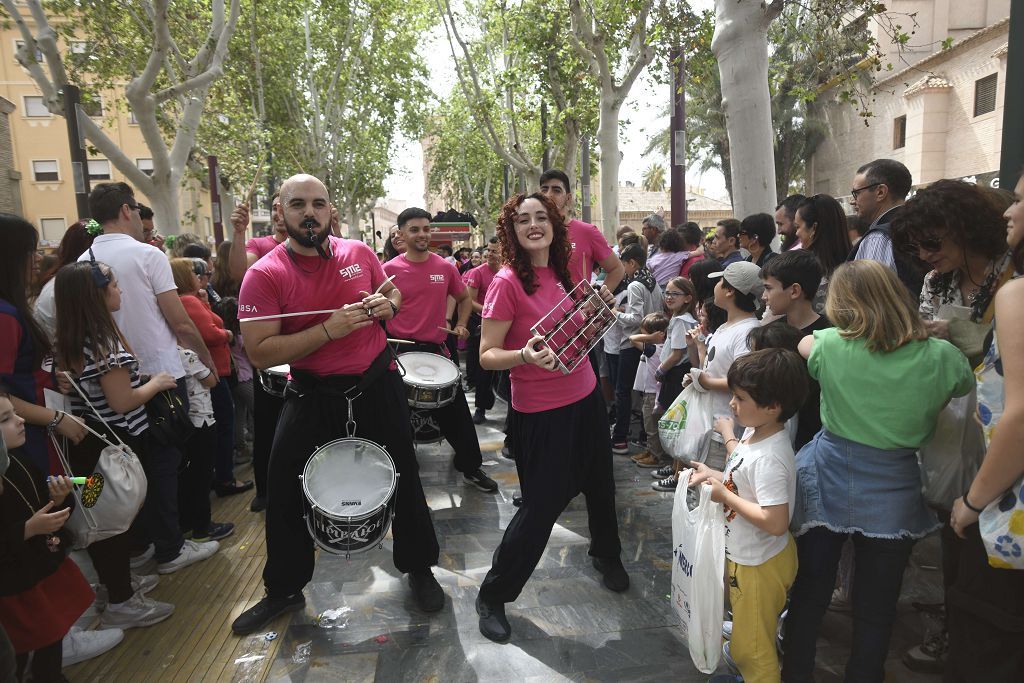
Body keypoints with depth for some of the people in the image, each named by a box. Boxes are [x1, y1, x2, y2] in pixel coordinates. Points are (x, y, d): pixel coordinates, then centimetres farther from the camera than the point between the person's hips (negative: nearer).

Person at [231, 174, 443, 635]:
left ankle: (419, 568, 36)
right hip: (312, 394, -1)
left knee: (403, 479, 12)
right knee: (285, 493, 7)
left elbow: (393, 292, 15)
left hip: (377, 384, 2)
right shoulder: (264, 275, -13)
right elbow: (259, 353, -20)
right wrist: (330, 328, -28)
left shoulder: (358, 253, -3)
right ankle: (283, 590, 33)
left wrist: (388, 305, -10)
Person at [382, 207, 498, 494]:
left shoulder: (446, 267, 3)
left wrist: (461, 325, 5)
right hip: (399, 350, -2)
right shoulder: (390, 269, -5)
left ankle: (472, 469, 25)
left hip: (436, 349, 3)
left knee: (457, 412, 8)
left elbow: (464, 298, 19)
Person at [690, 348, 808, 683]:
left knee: (752, 648, 11)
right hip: (743, 555, 10)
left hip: (759, 566, -10)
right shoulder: (754, 433, -4)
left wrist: (725, 496, -28)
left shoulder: (769, 458, -32)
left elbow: (775, 523, -34)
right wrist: (714, 475, 0)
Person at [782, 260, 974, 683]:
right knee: (875, 610, 16)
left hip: (828, 483, 0)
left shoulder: (829, 345, -15)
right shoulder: (940, 356, -12)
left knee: (809, 595, 17)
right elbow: (963, 387, 12)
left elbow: (802, 342, 10)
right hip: (892, 493, 0)